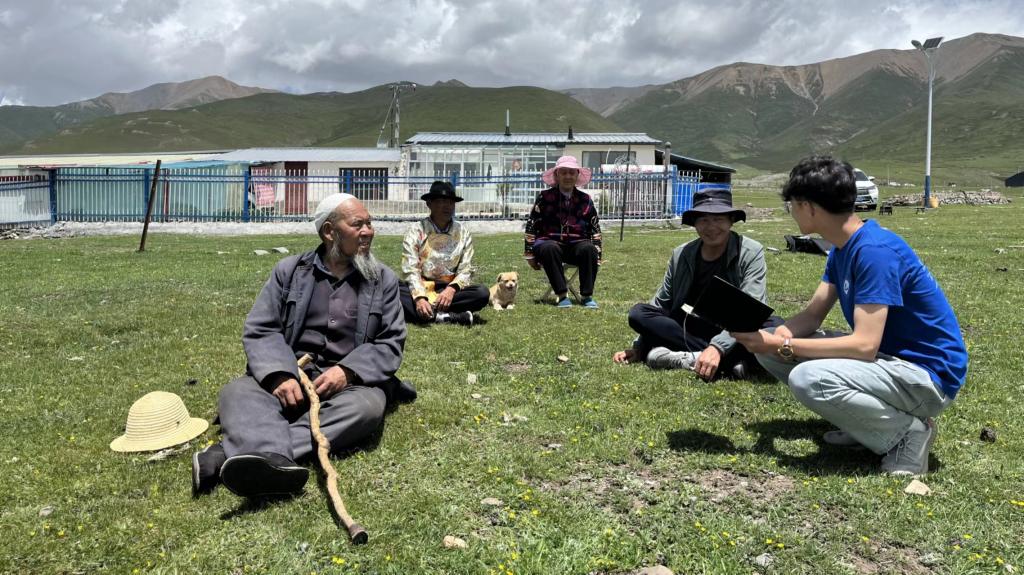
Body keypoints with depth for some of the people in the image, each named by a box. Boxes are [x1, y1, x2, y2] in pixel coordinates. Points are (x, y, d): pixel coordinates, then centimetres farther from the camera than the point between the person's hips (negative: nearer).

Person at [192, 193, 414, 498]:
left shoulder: (384, 280, 9)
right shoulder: (290, 271, 9)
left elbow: (390, 343, 4)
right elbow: (258, 330, 2)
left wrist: (348, 371, -16)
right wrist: (280, 375, -18)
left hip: (349, 381, 0)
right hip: (290, 374, 1)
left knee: (368, 405, -35)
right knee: (237, 392, -29)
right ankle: (273, 459, -60)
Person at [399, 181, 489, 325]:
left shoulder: (463, 234, 5)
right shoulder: (416, 232, -1)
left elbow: (466, 270, -1)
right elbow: (411, 271, -11)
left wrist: (451, 289, -23)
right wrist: (419, 297, -30)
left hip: (449, 290, 2)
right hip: (421, 288, -1)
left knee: (482, 293, -26)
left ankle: (430, 313, -29)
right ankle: (445, 316, -39)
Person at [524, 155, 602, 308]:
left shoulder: (585, 200, 11)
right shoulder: (545, 198, 4)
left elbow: (595, 229, 15)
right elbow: (531, 225, 5)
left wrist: (597, 255, 7)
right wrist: (530, 254, 2)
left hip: (577, 244, 2)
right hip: (550, 241, -2)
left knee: (589, 249, -31)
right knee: (549, 249, -37)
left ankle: (587, 296, -23)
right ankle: (562, 295, -32)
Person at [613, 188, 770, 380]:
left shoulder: (751, 253, -9)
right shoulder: (681, 255, 2)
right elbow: (660, 304, 9)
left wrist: (717, 347, -36)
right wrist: (638, 347, -3)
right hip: (691, 330, 4)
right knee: (638, 313, -19)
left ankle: (685, 358, -33)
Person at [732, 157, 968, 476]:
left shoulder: (875, 251, -24)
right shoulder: (842, 249, 6)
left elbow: (864, 345, -30)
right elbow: (812, 316, 5)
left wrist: (782, 345, -27)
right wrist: (779, 336, -17)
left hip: (928, 376, -9)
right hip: (885, 356, 9)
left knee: (808, 379, -34)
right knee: (769, 348, 3)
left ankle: (908, 430, -9)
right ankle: (864, 423, 7)